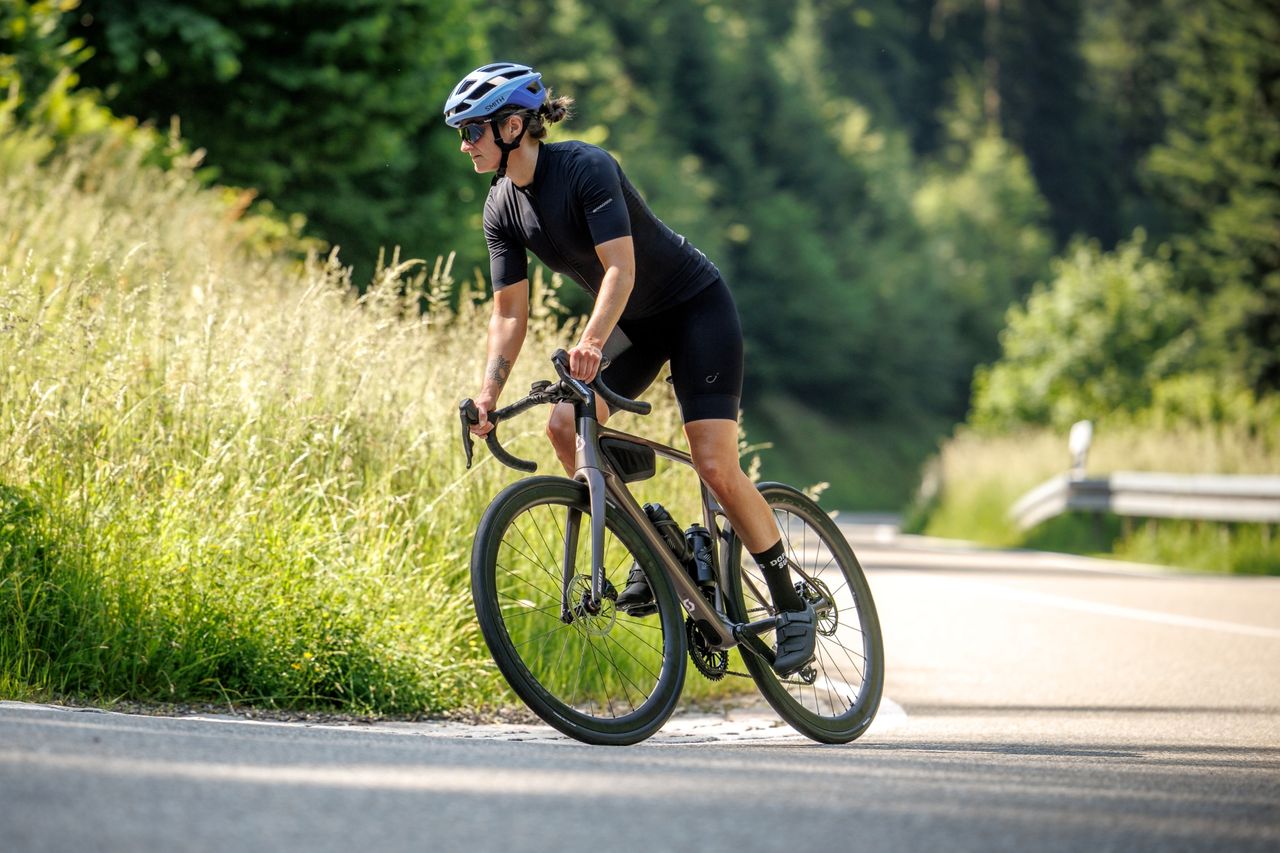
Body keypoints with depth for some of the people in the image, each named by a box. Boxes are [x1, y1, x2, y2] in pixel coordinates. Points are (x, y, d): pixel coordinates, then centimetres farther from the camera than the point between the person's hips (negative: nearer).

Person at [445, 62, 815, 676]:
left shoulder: (586, 168, -25)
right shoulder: (502, 208, -4)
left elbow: (621, 267, -34)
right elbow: (509, 311, -3)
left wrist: (591, 340, -50)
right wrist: (489, 392, -15)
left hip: (696, 307, -7)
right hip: (635, 322, 7)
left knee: (715, 466, -16)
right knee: (565, 425, -13)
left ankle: (791, 605, -2)